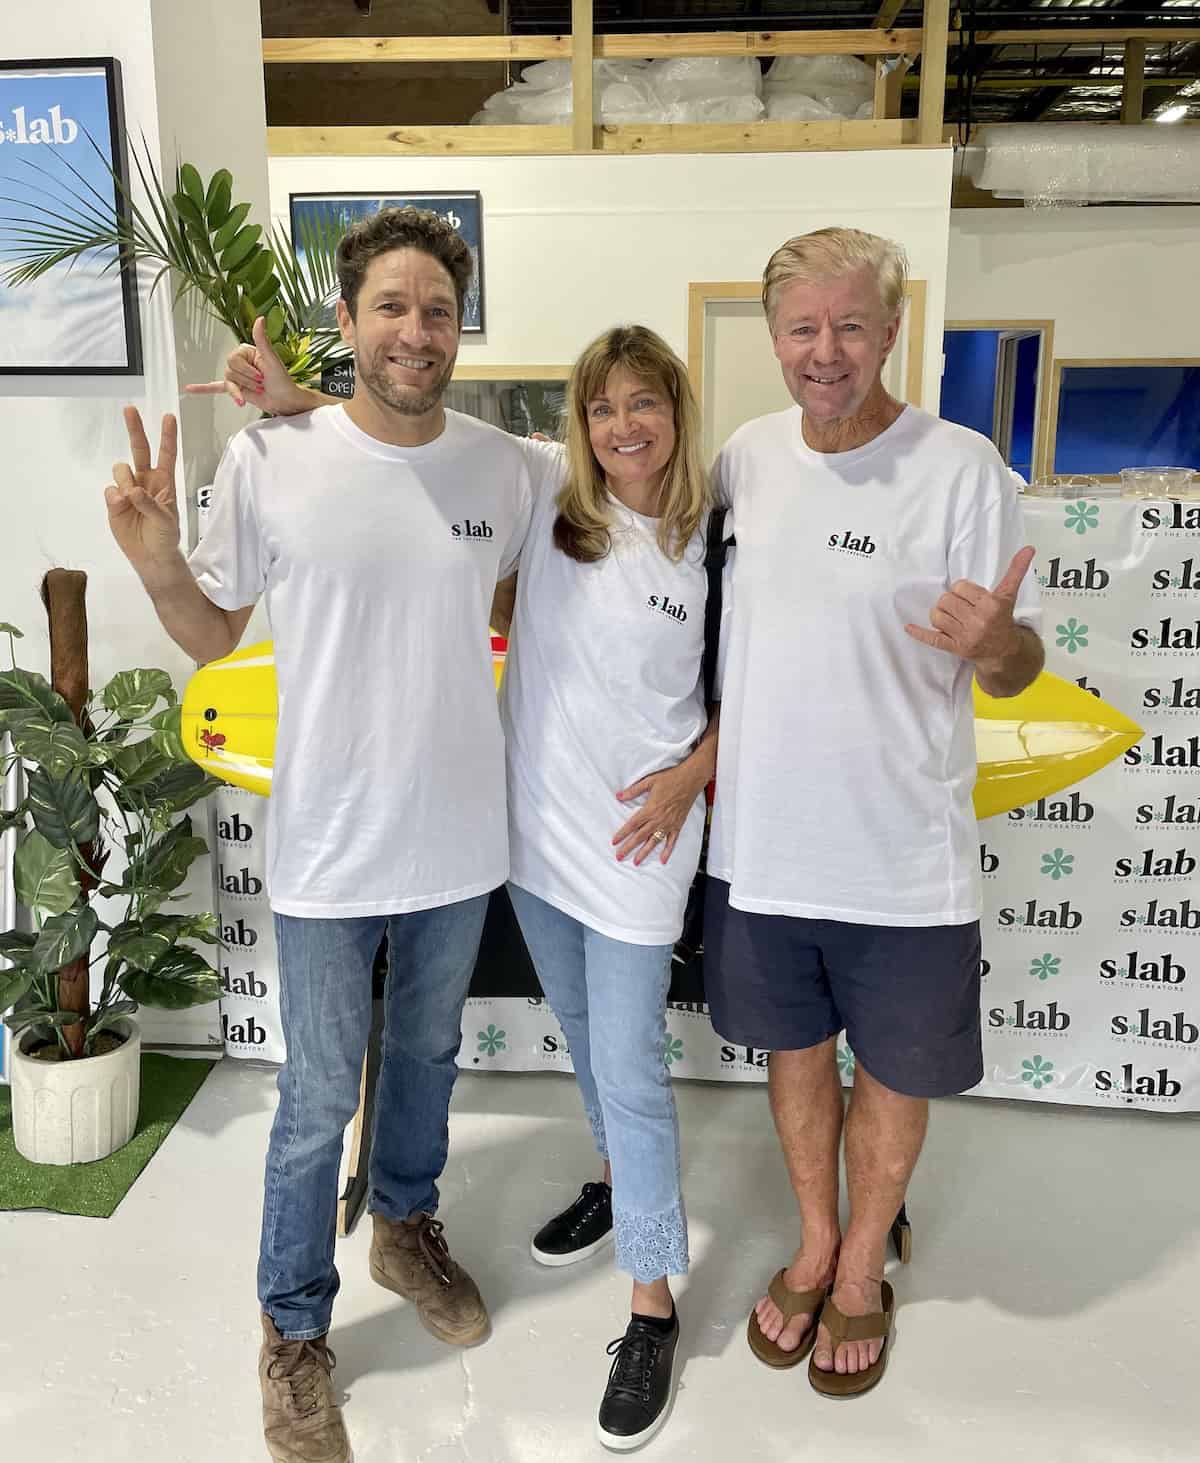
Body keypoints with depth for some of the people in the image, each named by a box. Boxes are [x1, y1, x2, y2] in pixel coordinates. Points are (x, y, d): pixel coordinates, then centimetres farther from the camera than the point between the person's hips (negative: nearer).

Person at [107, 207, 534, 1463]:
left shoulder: (502, 466, -3)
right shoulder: (267, 460, -13)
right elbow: (213, 638, -3)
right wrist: (156, 564, -21)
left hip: (461, 838, 4)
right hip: (328, 849, -3)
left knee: (426, 1055, 24)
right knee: (318, 1102, 10)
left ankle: (405, 1227, 52)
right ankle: (294, 1327, 36)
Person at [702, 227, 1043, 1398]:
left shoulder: (962, 467, -12)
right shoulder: (744, 457, 0)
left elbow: (1014, 669, -10)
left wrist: (994, 644, -31)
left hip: (902, 857, -3)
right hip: (759, 842, 4)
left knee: (892, 1071, 15)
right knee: (795, 1050, 20)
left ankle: (862, 1270, 42)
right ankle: (813, 1246, 45)